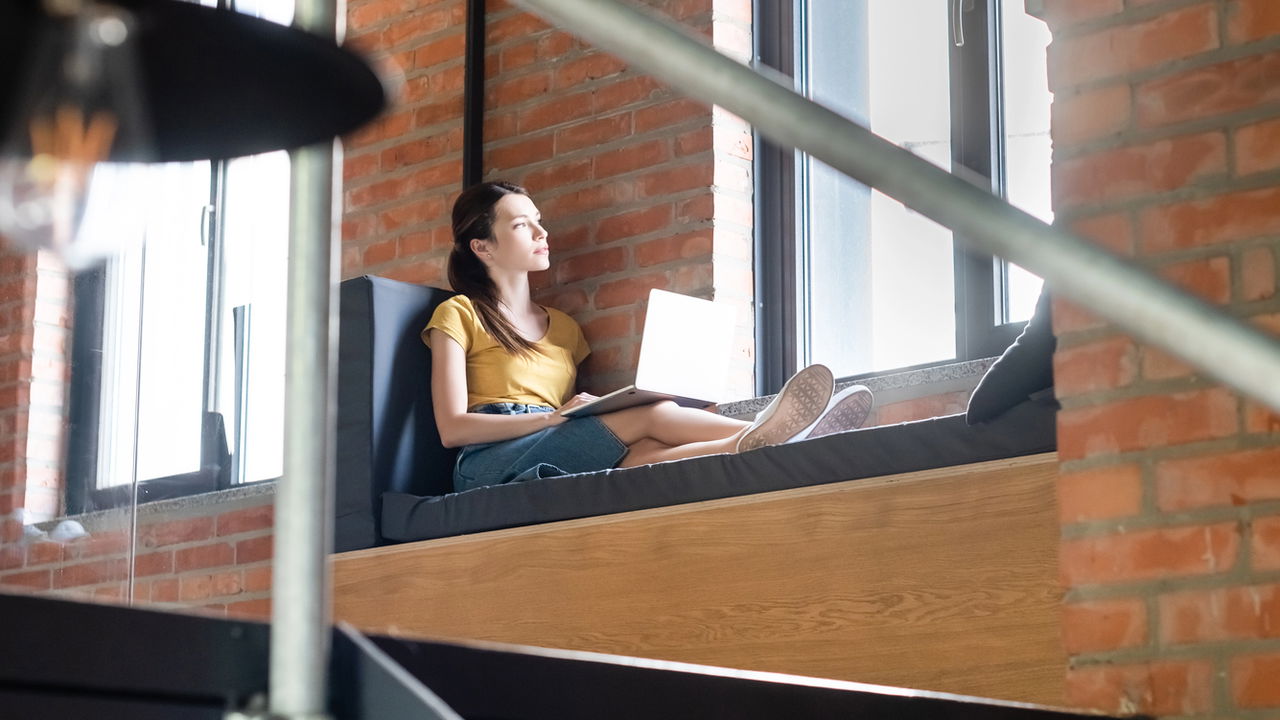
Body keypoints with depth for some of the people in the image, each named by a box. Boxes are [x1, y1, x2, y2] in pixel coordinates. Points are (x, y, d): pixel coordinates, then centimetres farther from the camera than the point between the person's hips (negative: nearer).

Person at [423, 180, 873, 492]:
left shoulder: (563, 327, 27)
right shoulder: (459, 315, 9)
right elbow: (452, 428, -4)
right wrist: (555, 417, -14)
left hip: (553, 467, 4)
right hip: (488, 466, -4)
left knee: (646, 454, -33)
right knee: (652, 415, -28)